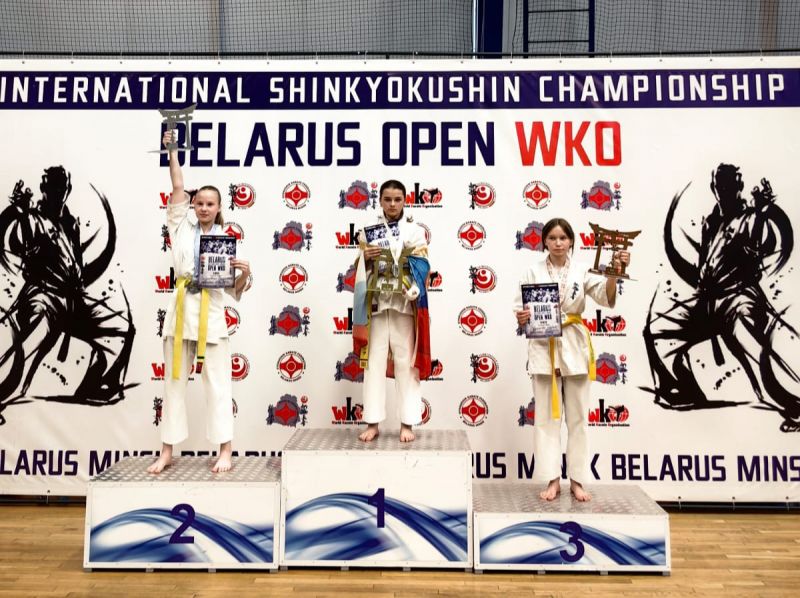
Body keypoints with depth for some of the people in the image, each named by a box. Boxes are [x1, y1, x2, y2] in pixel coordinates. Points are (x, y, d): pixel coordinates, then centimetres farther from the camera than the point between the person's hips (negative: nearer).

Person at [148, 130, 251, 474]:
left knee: (218, 383, -1)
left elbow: (234, 291, 7)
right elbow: (178, 187, 3)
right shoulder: (182, 227, 11)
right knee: (174, 382, 7)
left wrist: (245, 273, -12)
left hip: (212, 313, -2)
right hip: (181, 309, 2)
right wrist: (171, 151, 3)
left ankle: (225, 451, 4)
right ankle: (167, 451, 16)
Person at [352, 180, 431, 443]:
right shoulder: (369, 230, 12)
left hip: (404, 303, -1)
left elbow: (421, 268, -2)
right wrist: (364, 256, -9)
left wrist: (411, 291, -20)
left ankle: (407, 423, 5)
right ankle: (373, 423, 7)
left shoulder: (415, 231, 7)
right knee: (375, 361, 1)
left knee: (406, 361, -1)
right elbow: (360, 271, 12)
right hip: (376, 302, 2)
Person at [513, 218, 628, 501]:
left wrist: (614, 273, -28)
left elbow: (607, 298, -11)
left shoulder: (582, 270, 2)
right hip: (543, 346, 0)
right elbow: (520, 309, 2)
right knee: (546, 415, 4)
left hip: (574, 346, 1)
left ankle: (577, 480, 17)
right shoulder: (534, 271, 1)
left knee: (577, 416, 7)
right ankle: (552, 480, 13)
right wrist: (522, 318, -21)